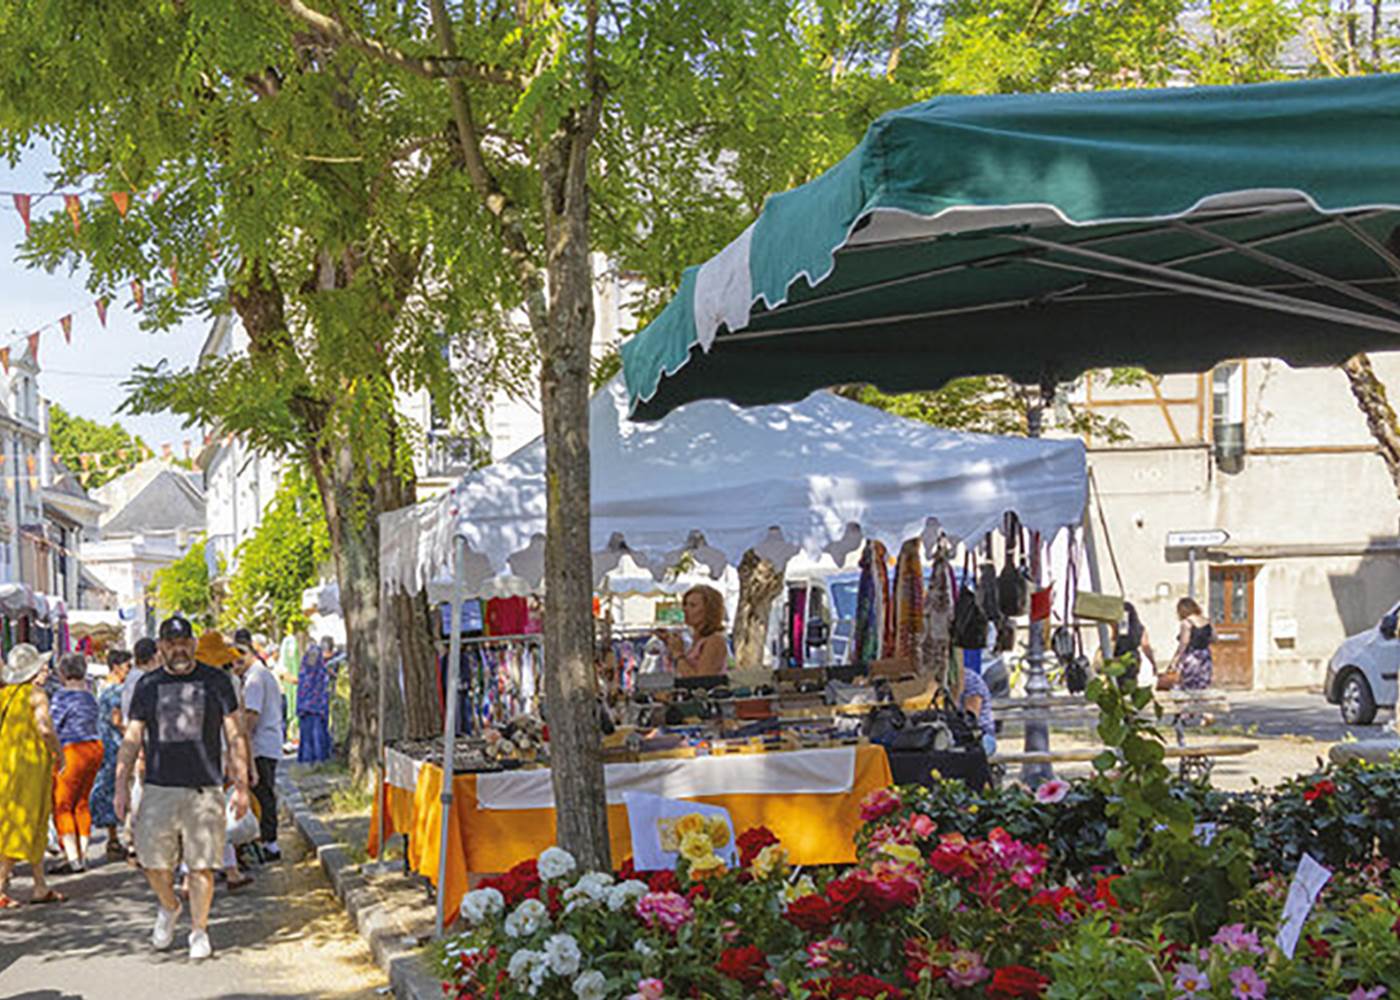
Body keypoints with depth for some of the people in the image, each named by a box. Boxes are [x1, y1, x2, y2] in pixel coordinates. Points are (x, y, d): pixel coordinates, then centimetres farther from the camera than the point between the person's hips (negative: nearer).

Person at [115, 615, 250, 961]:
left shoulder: (216, 681, 5)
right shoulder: (147, 685, 9)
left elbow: (234, 737, 6)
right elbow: (132, 738, 11)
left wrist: (241, 786, 1)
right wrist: (122, 785, 3)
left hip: (204, 788, -1)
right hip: (159, 788, 2)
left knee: (201, 865, -1)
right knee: (153, 861, 1)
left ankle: (199, 930, 14)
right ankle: (168, 908, 30)